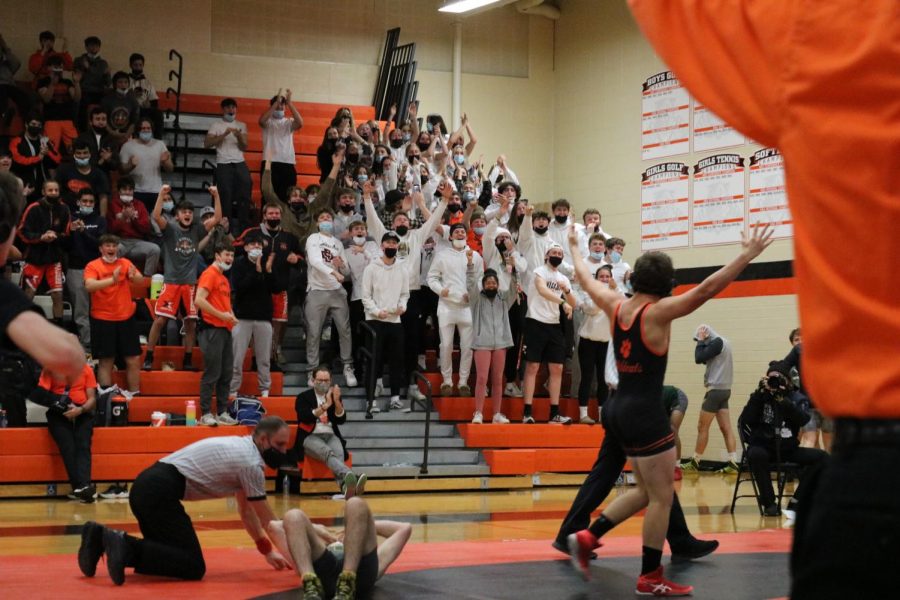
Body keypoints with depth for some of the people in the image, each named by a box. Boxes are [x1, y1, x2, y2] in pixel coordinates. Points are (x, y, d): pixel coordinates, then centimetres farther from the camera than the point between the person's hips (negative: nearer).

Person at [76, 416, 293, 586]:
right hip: (160, 492, -10)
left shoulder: (241, 447, 21)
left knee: (170, 552, 19)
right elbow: (268, 521, 0)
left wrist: (268, 551, 30)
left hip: (145, 486, 10)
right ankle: (126, 547, -21)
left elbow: (246, 511, 28)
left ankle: (102, 538, 7)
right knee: (193, 567, -10)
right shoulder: (250, 463, -7)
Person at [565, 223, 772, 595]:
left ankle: (587, 537, 12)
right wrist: (748, 254, -18)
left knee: (646, 491, 20)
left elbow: (586, 280, 21)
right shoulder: (657, 312, -13)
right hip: (644, 413, -8)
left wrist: (574, 248, 39)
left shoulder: (616, 306, 4)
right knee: (661, 497, 2)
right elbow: (706, 289, -19)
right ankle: (650, 578, 7)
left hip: (617, 409, 8)